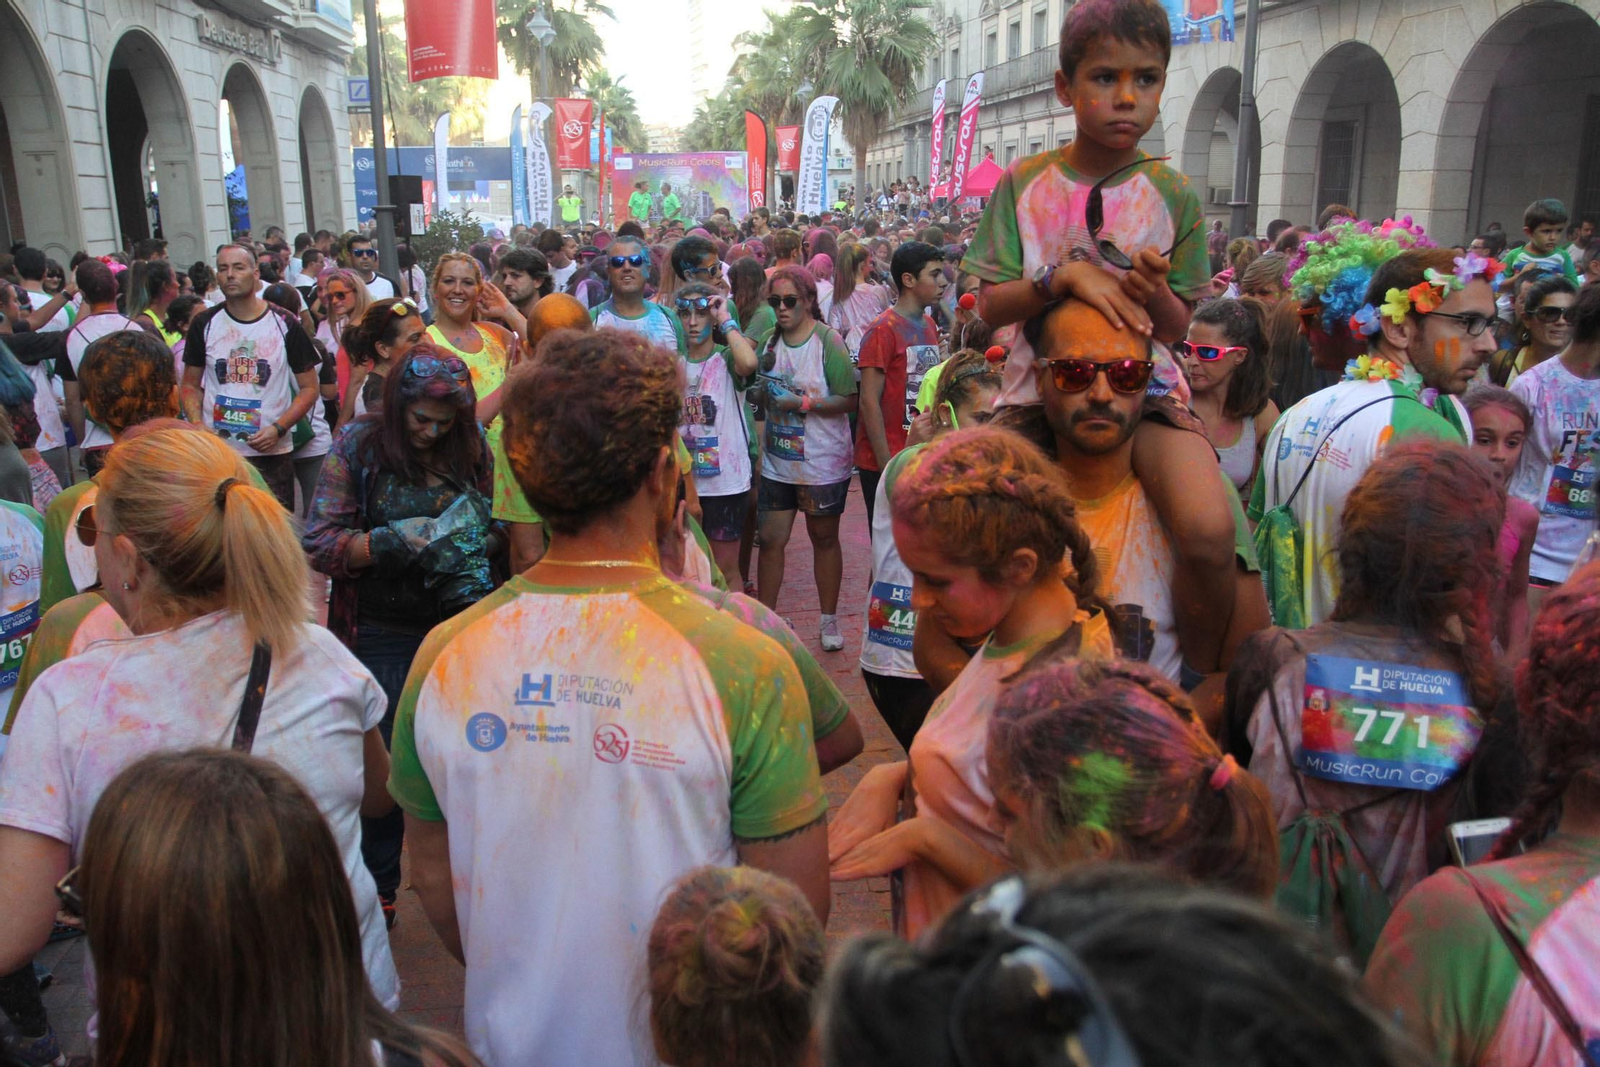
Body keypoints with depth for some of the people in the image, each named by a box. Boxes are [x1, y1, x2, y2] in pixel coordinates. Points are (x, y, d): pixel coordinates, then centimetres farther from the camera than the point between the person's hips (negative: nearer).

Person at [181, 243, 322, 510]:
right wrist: (197, 425, -6)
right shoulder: (205, 325, 6)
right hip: (215, 451, 2)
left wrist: (278, 428, -11)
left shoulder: (284, 324, 0)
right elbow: (191, 385, 13)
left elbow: (309, 388, 2)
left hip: (271, 452, -1)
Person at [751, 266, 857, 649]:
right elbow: (760, 397, 13)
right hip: (777, 462, 4)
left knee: (824, 539, 12)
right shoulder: (770, 340, 3)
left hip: (823, 463, -4)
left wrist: (804, 403, -24)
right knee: (771, 540, 4)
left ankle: (829, 621, 27)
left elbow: (850, 401, -16)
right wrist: (763, 394, -9)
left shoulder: (828, 341, -12)